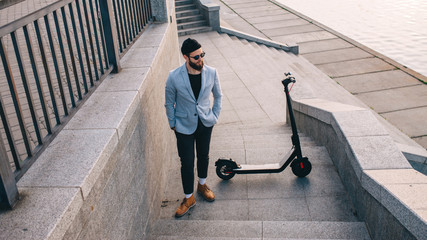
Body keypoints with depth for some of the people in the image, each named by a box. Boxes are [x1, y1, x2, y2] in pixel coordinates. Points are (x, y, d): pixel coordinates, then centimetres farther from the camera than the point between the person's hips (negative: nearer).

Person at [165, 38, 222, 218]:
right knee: (187, 162, 4)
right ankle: (189, 198, 23)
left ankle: (202, 185, 46)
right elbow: (169, 103, -4)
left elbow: (218, 96, 5)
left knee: (204, 156, 20)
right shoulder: (174, 77, -19)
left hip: (205, 123, 3)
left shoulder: (211, 73, -13)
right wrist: (173, 124, 0)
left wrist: (215, 116, 3)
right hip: (184, 126, -2)